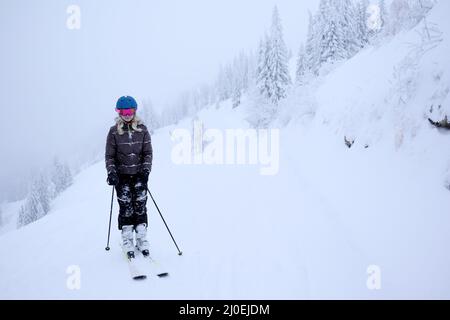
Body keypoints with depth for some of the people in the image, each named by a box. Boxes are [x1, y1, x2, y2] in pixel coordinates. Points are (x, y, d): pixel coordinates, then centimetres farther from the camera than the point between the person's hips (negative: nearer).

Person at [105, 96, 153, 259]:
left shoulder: (142, 129, 3)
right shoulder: (114, 131, 0)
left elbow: (148, 152, 3)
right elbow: (109, 155, 2)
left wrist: (146, 170, -9)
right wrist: (111, 172, -11)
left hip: (139, 174, 1)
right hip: (122, 175, -1)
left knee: (140, 206, -1)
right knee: (126, 208, -2)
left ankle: (142, 239, 8)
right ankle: (127, 242, 7)